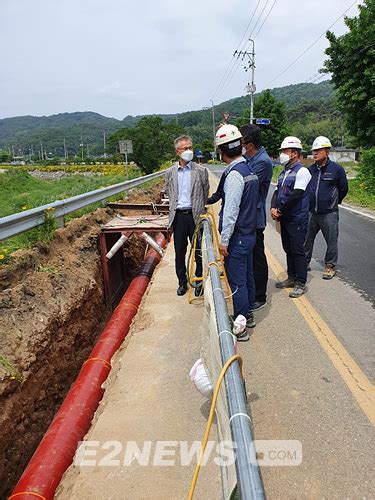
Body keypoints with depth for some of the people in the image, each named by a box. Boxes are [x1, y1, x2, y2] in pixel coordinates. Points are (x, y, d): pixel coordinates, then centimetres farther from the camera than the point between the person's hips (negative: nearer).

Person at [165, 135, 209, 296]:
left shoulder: (201, 170, -1)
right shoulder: (170, 172, 5)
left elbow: (205, 194, 5)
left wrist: (201, 212, 4)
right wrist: (175, 207, 12)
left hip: (195, 215, -2)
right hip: (178, 216, 2)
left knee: (198, 251, 7)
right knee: (179, 252, 10)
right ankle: (182, 282, 26)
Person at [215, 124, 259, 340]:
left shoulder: (234, 174, -20)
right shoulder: (249, 170, 9)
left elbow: (231, 210, -23)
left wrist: (224, 240, -18)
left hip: (237, 236, -9)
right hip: (250, 233, 10)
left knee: (237, 281, 0)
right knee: (247, 276, 19)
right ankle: (248, 315, 34)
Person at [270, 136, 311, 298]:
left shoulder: (302, 171, -12)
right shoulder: (284, 172, 14)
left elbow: (296, 195, -21)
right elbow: (277, 192, 11)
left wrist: (281, 210, -13)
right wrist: (273, 208, -7)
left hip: (297, 219, -8)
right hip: (284, 218, 9)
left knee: (298, 250, -3)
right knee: (288, 249, 15)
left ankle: (301, 284, 7)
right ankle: (291, 278, 28)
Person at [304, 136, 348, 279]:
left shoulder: (336, 169, -5)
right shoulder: (310, 169, 5)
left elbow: (343, 189, 6)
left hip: (329, 214, -3)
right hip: (311, 213, 4)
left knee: (331, 241, 5)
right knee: (307, 239, 11)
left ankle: (330, 266, 19)